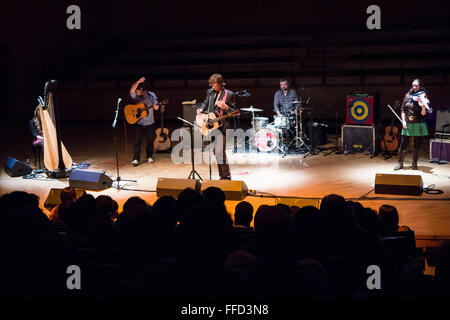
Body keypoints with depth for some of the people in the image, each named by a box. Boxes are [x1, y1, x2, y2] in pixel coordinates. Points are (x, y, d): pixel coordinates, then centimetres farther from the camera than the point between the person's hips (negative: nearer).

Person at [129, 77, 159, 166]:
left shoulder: (151, 95, -1)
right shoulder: (136, 96, -2)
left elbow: (156, 107, -6)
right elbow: (131, 91, -24)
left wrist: (156, 105, -30)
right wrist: (138, 82, -35)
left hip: (149, 122, 1)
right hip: (138, 122, -1)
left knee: (150, 140, 10)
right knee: (137, 141, -7)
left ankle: (149, 157, 27)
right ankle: (136, 159, -5)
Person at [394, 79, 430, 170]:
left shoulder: (423, 97, -2)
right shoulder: (407, 96, 5)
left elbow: (423, 114, -9)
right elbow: (403, 109, 11)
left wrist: (423, 107, -29)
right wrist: (403, 121, 0)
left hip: (419, 125, -1)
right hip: (408, 125, 1)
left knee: (417, 145, 5)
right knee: (403, 144, -3)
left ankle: (414, 164, 17)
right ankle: (400, 163, 9)